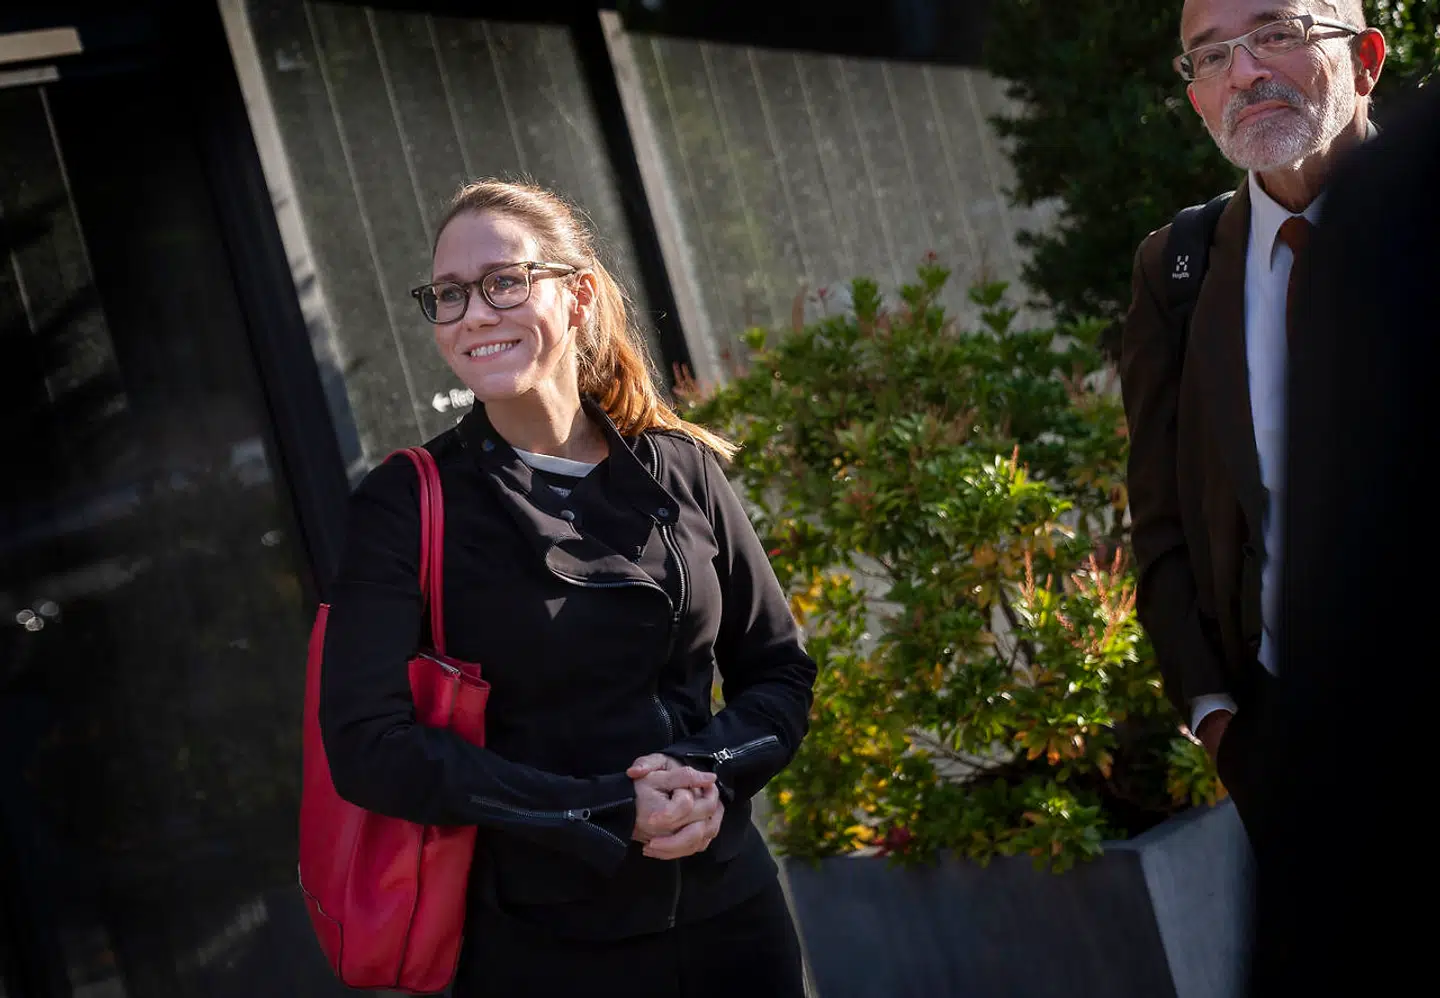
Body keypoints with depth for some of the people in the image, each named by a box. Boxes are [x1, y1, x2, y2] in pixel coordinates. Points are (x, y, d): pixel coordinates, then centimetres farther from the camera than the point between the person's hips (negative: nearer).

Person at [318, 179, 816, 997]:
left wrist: (712, 772, -13)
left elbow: (780, 670, 8)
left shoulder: (681, 470, 2)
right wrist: (605, 810, -19)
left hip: (729, 919, 3)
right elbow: (368, 745, -15)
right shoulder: (408, 505, -7)